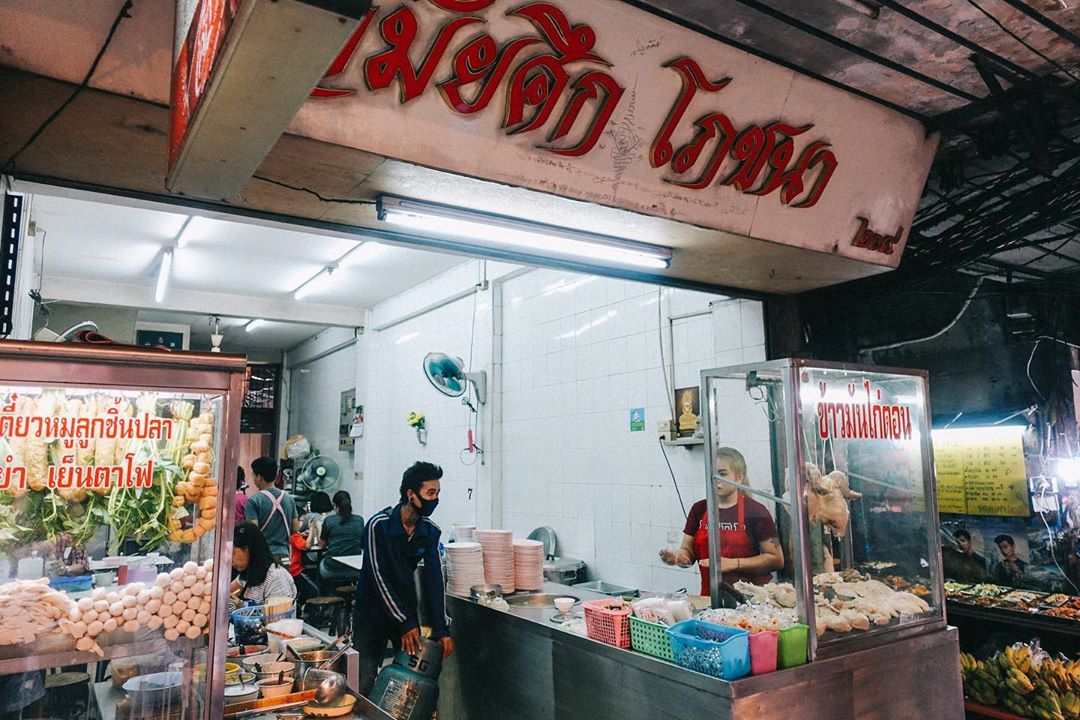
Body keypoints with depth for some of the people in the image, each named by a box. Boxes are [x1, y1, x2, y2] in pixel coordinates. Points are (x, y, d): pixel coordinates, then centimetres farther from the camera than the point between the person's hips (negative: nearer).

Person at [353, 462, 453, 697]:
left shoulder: (430, 532, -5)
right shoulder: (378, 525, -19)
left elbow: (433, 580, -6)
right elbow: (379, 578, -21)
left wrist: (441, 629, -13)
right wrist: (405, 624, -22)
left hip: (407, 610, 4)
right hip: (371, 613, -4)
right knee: (364, 684, -5)